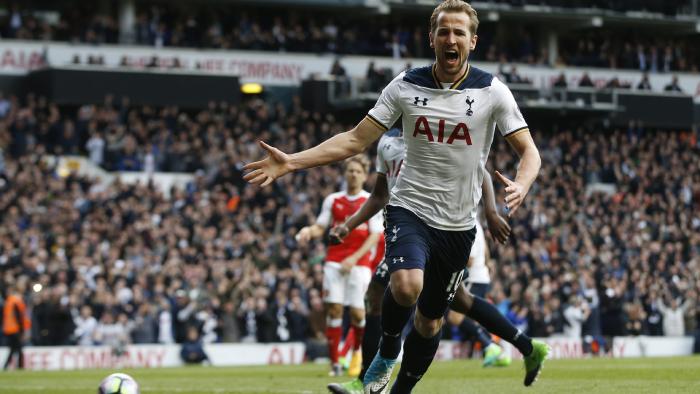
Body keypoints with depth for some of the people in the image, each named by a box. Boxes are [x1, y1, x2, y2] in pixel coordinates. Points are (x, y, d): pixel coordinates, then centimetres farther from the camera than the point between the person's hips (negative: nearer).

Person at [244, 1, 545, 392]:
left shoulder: (492, 91, -4)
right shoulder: (406, 85, -1)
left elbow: (528, 150, -3)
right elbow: (356, 140, 1)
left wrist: (521, 185, -27)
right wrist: (291, 161, -8)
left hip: (458, 225, 1)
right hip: (410, 209, -1)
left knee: (430, 322, 9)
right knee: (406, 284, -30)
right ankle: (387, 353, -1)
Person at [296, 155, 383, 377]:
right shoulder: (333, 200, 11)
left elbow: (374, 237, -4)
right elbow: (320, 227, 12)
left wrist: (355, 258, -15)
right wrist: (309, 231, -12)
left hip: (359, 263, -2)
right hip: (334, 262, 2)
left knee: (357, 313, -7)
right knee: (334, 309, -7)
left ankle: (357, 351, 22)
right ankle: (335, 363, -3)